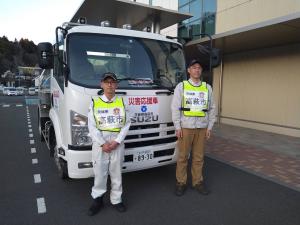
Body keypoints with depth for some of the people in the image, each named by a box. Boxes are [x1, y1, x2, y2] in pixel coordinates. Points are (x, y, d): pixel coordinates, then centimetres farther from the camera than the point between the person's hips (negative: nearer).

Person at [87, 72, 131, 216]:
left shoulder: (122, 102, 6)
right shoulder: (94, 102, 3)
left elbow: (126, 124, 1)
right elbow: (92, 126, -3)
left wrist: (116, 142, -11)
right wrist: (103, 143, -12)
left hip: (117, 142, 1)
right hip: (100, 142, -1)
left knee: (116, 172, 9)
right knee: (99, 172, 5)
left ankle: (116, 199, 24)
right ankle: (97, 199, 23)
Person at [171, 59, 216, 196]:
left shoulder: (207, 87, 8)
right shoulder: (181, 86, 0)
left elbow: (212, 109, 9)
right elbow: (175, 108, -4)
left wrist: (209, 127, 5)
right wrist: (177, 127, -8)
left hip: (202, 127, 3)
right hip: (185, 127, -2)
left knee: (198, 157, 11)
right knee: (183, 156, 5)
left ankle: (197, 182, 25)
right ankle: (181, 183, 19)